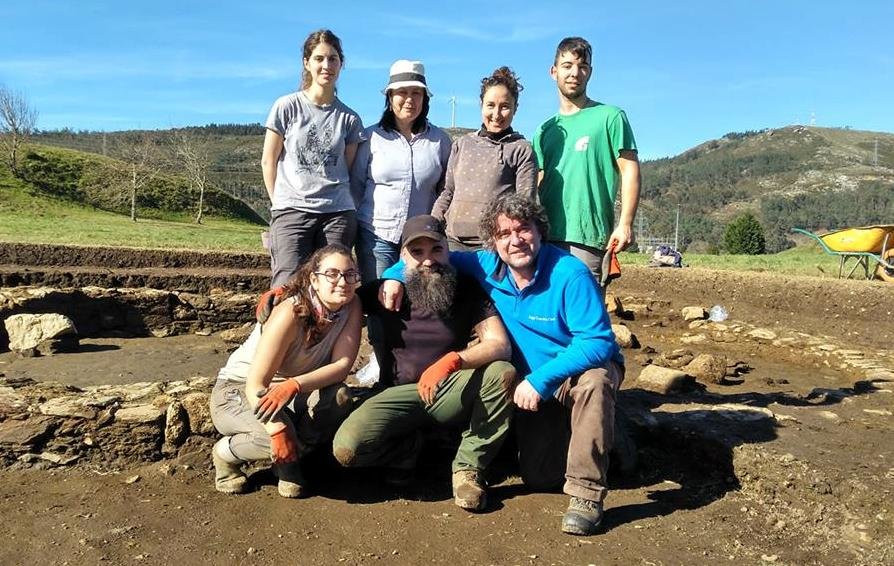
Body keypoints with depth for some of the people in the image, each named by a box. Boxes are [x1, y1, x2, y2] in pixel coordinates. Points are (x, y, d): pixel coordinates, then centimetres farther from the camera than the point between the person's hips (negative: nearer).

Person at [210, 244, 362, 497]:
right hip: (237, 391, -4)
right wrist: (278, 429, -42)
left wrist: (295, 385, -37)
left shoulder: (351, 306, -13)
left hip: (289, 392, 5)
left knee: (338, 397, -25)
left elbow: (342, 365, -20)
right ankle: (227, 452, 1)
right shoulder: (291, 312, -29)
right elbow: (256, 384, -28)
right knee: (280, 437, -33)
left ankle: (289, 462, -1)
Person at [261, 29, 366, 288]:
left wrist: (333, 199, 6)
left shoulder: (349, 118, 9)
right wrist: (280, 203, 8)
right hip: (291, 212, -2)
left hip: (338, 213, 2)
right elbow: (268, 161, 7)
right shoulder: (287, 106, 3)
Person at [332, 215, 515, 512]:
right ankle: (408, 448, 7)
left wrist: (452, 361, -35)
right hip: (400, 394, 0)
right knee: (346, 448, -26)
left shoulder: (467, 290, -3)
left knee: (503, 373, -30)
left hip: (450, 392, 0)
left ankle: (468, 467, -13)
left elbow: (500, 345, -16)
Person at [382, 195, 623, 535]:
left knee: (594, 381, -41)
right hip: (535, 385, 5)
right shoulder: (488, 267, -8)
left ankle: (587, 493, -27)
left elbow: (598, 342, -30)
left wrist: (540, 379, -34)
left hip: (586, 368, -4)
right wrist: (396, 274, -12)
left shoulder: (570, 274, -25)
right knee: (539, 478, -3)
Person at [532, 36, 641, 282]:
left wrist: (625, 224, -12)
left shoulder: (610, 117, 3)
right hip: (544, 237, 5)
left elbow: (630, 171, -2)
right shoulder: (545, 130, 18)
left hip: (588, 238, -4)